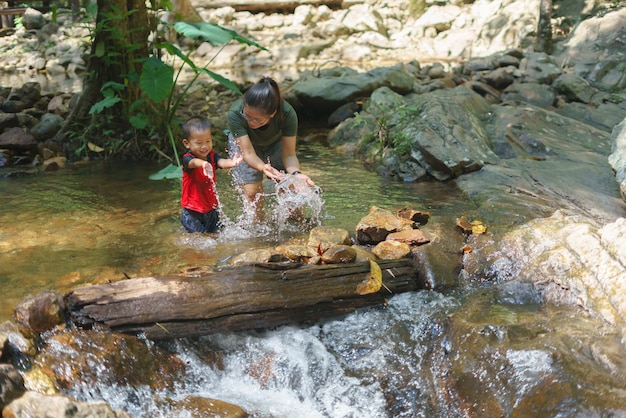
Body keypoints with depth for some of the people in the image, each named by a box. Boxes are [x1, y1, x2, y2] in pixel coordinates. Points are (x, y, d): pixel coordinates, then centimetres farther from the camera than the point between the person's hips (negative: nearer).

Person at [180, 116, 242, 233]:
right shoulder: (187, 159, -18)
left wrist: (231, 163, -51)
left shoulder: (212, 156, -5)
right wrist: (203, 164, -67)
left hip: (211, 208, 5)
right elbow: (194, 162, -42)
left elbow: (221, 162, -26)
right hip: (192, 212, -5)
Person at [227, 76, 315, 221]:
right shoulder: (235, 114, -40)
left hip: (276, 142, 1)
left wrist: (295, 173, -53)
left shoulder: (287, 114, -39)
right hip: (244, 142, 0)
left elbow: (289, 154, -32)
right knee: (252, 191, -7)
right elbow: (249, 153, -38)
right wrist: (263, 167, -59)